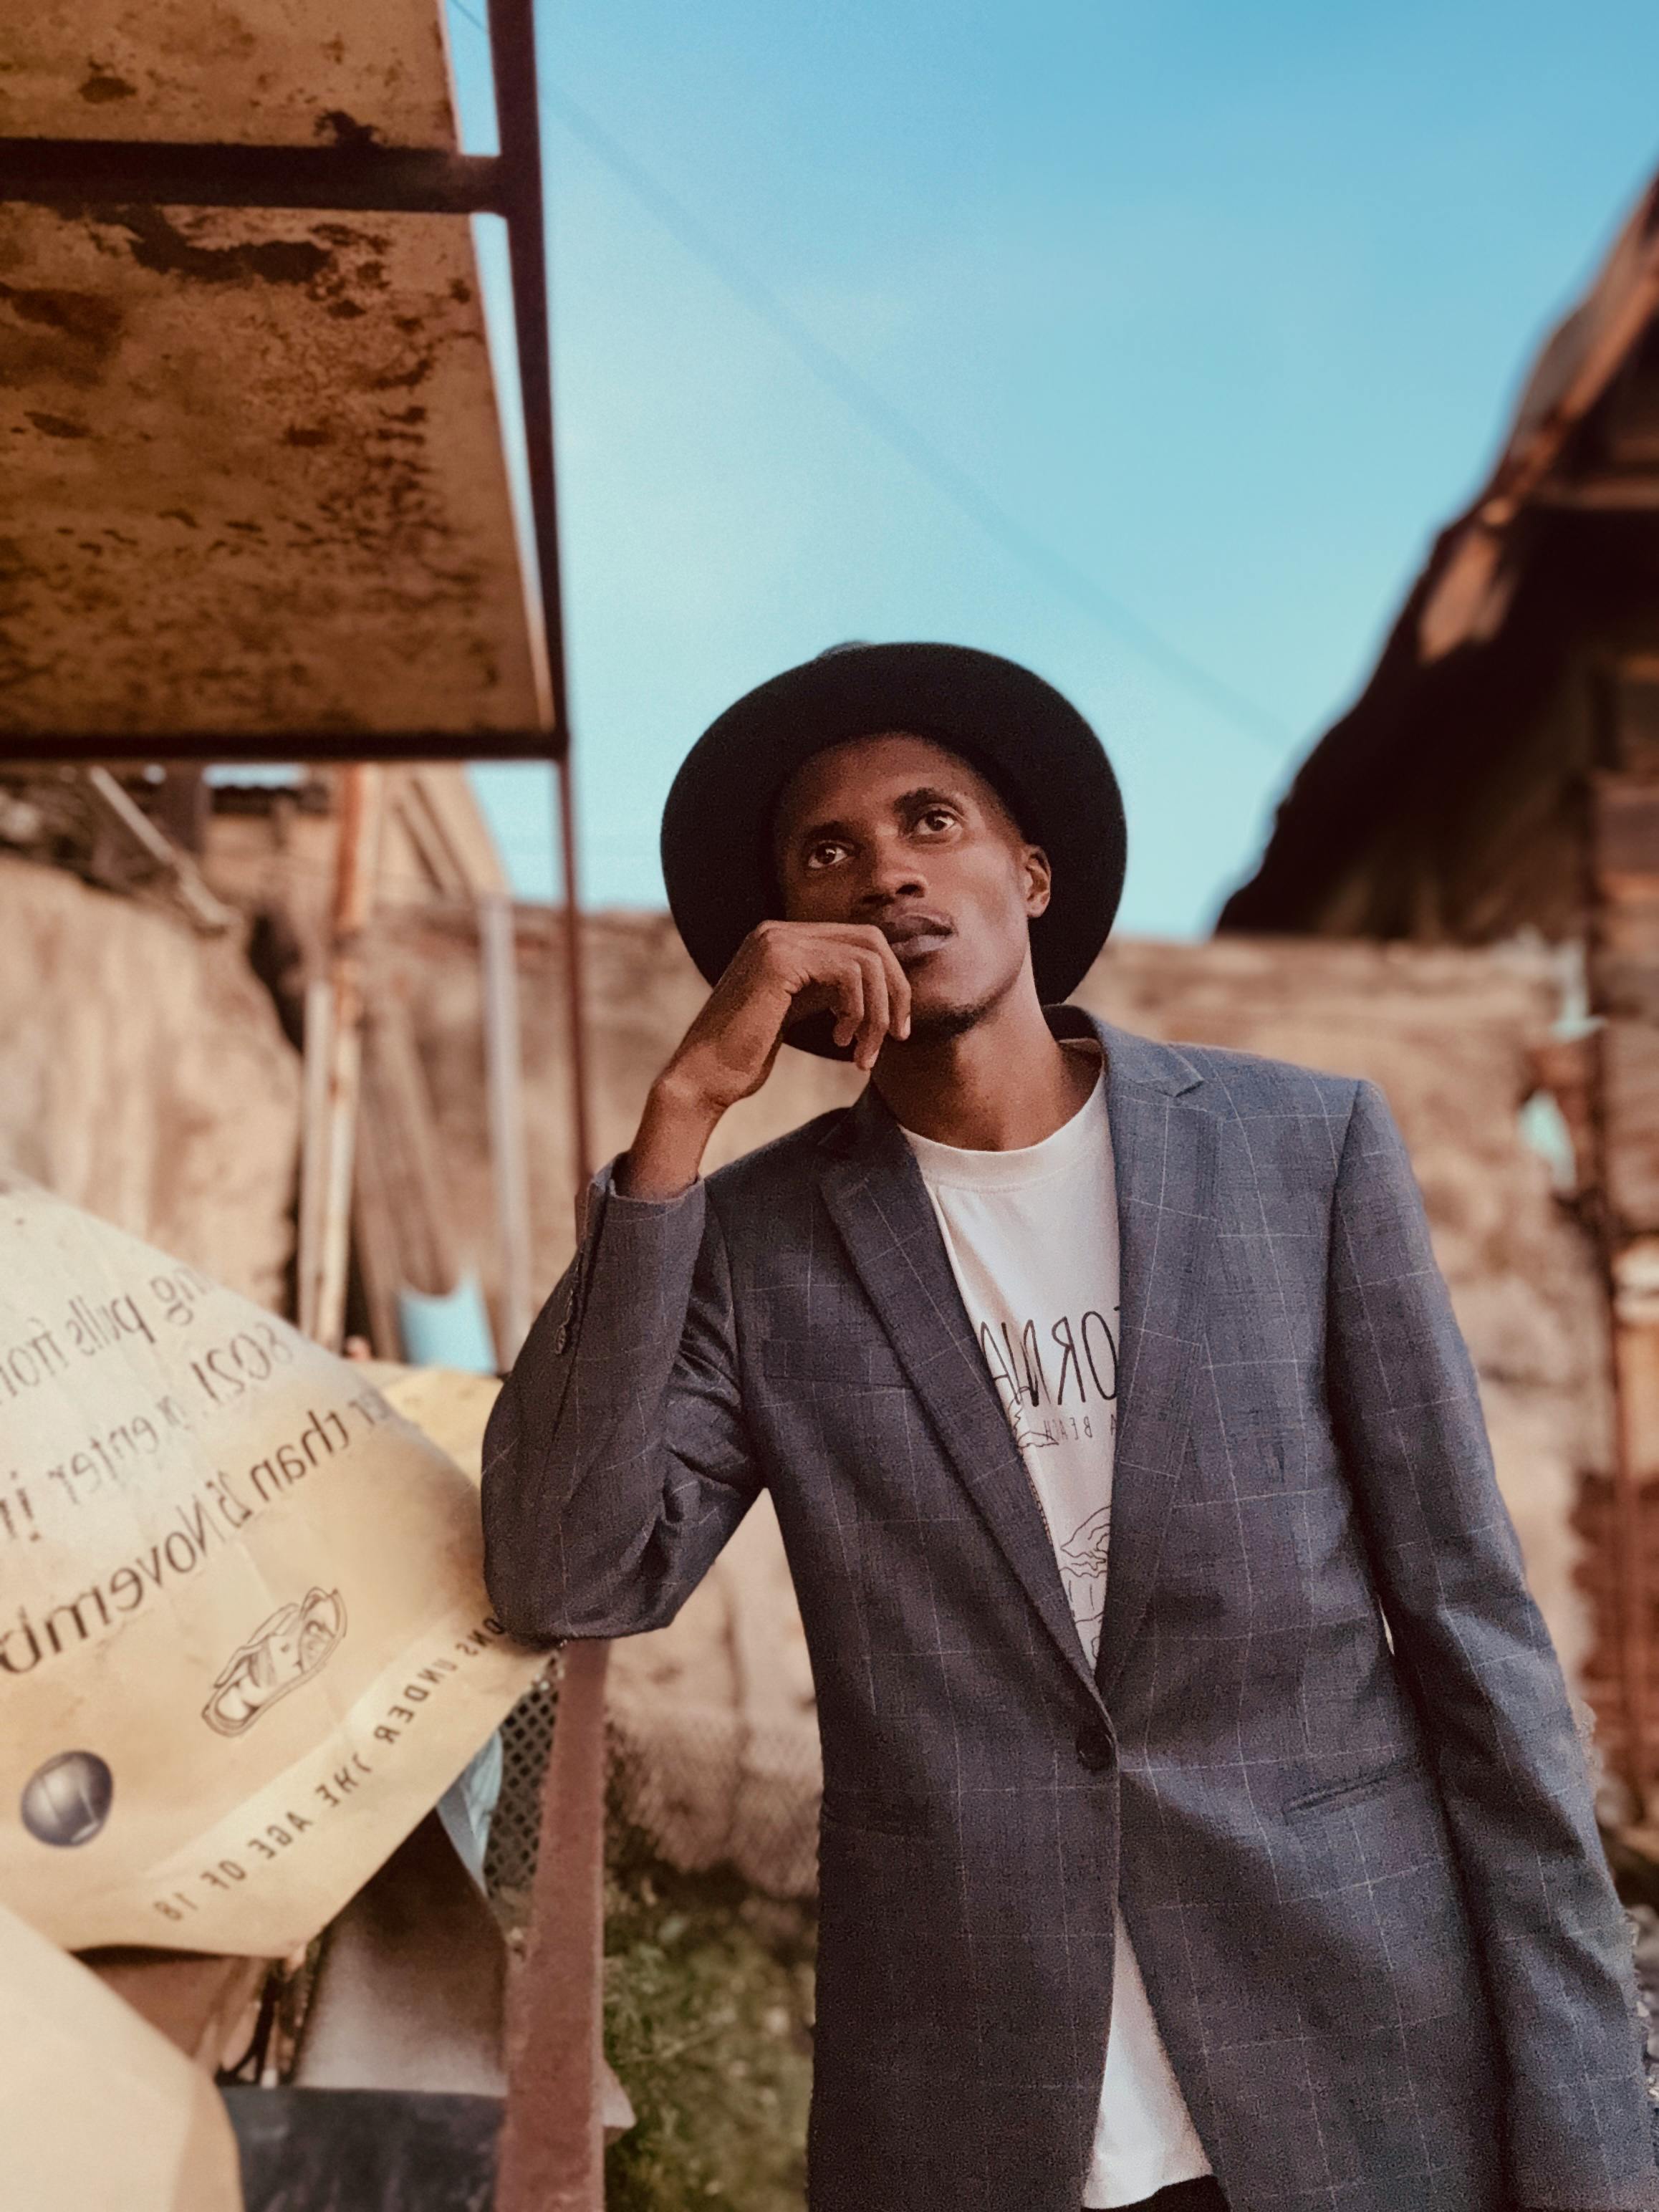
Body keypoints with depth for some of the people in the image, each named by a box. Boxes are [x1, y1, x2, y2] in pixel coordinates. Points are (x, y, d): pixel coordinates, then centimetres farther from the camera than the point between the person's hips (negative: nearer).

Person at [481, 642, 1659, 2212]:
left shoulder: (1306, 1145, -3)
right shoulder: (759, 1243, -3)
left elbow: (1469, 1621, -2)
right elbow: (564, 1583, -15)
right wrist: (684, 1108, -17)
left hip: (1368, 2083, 1)